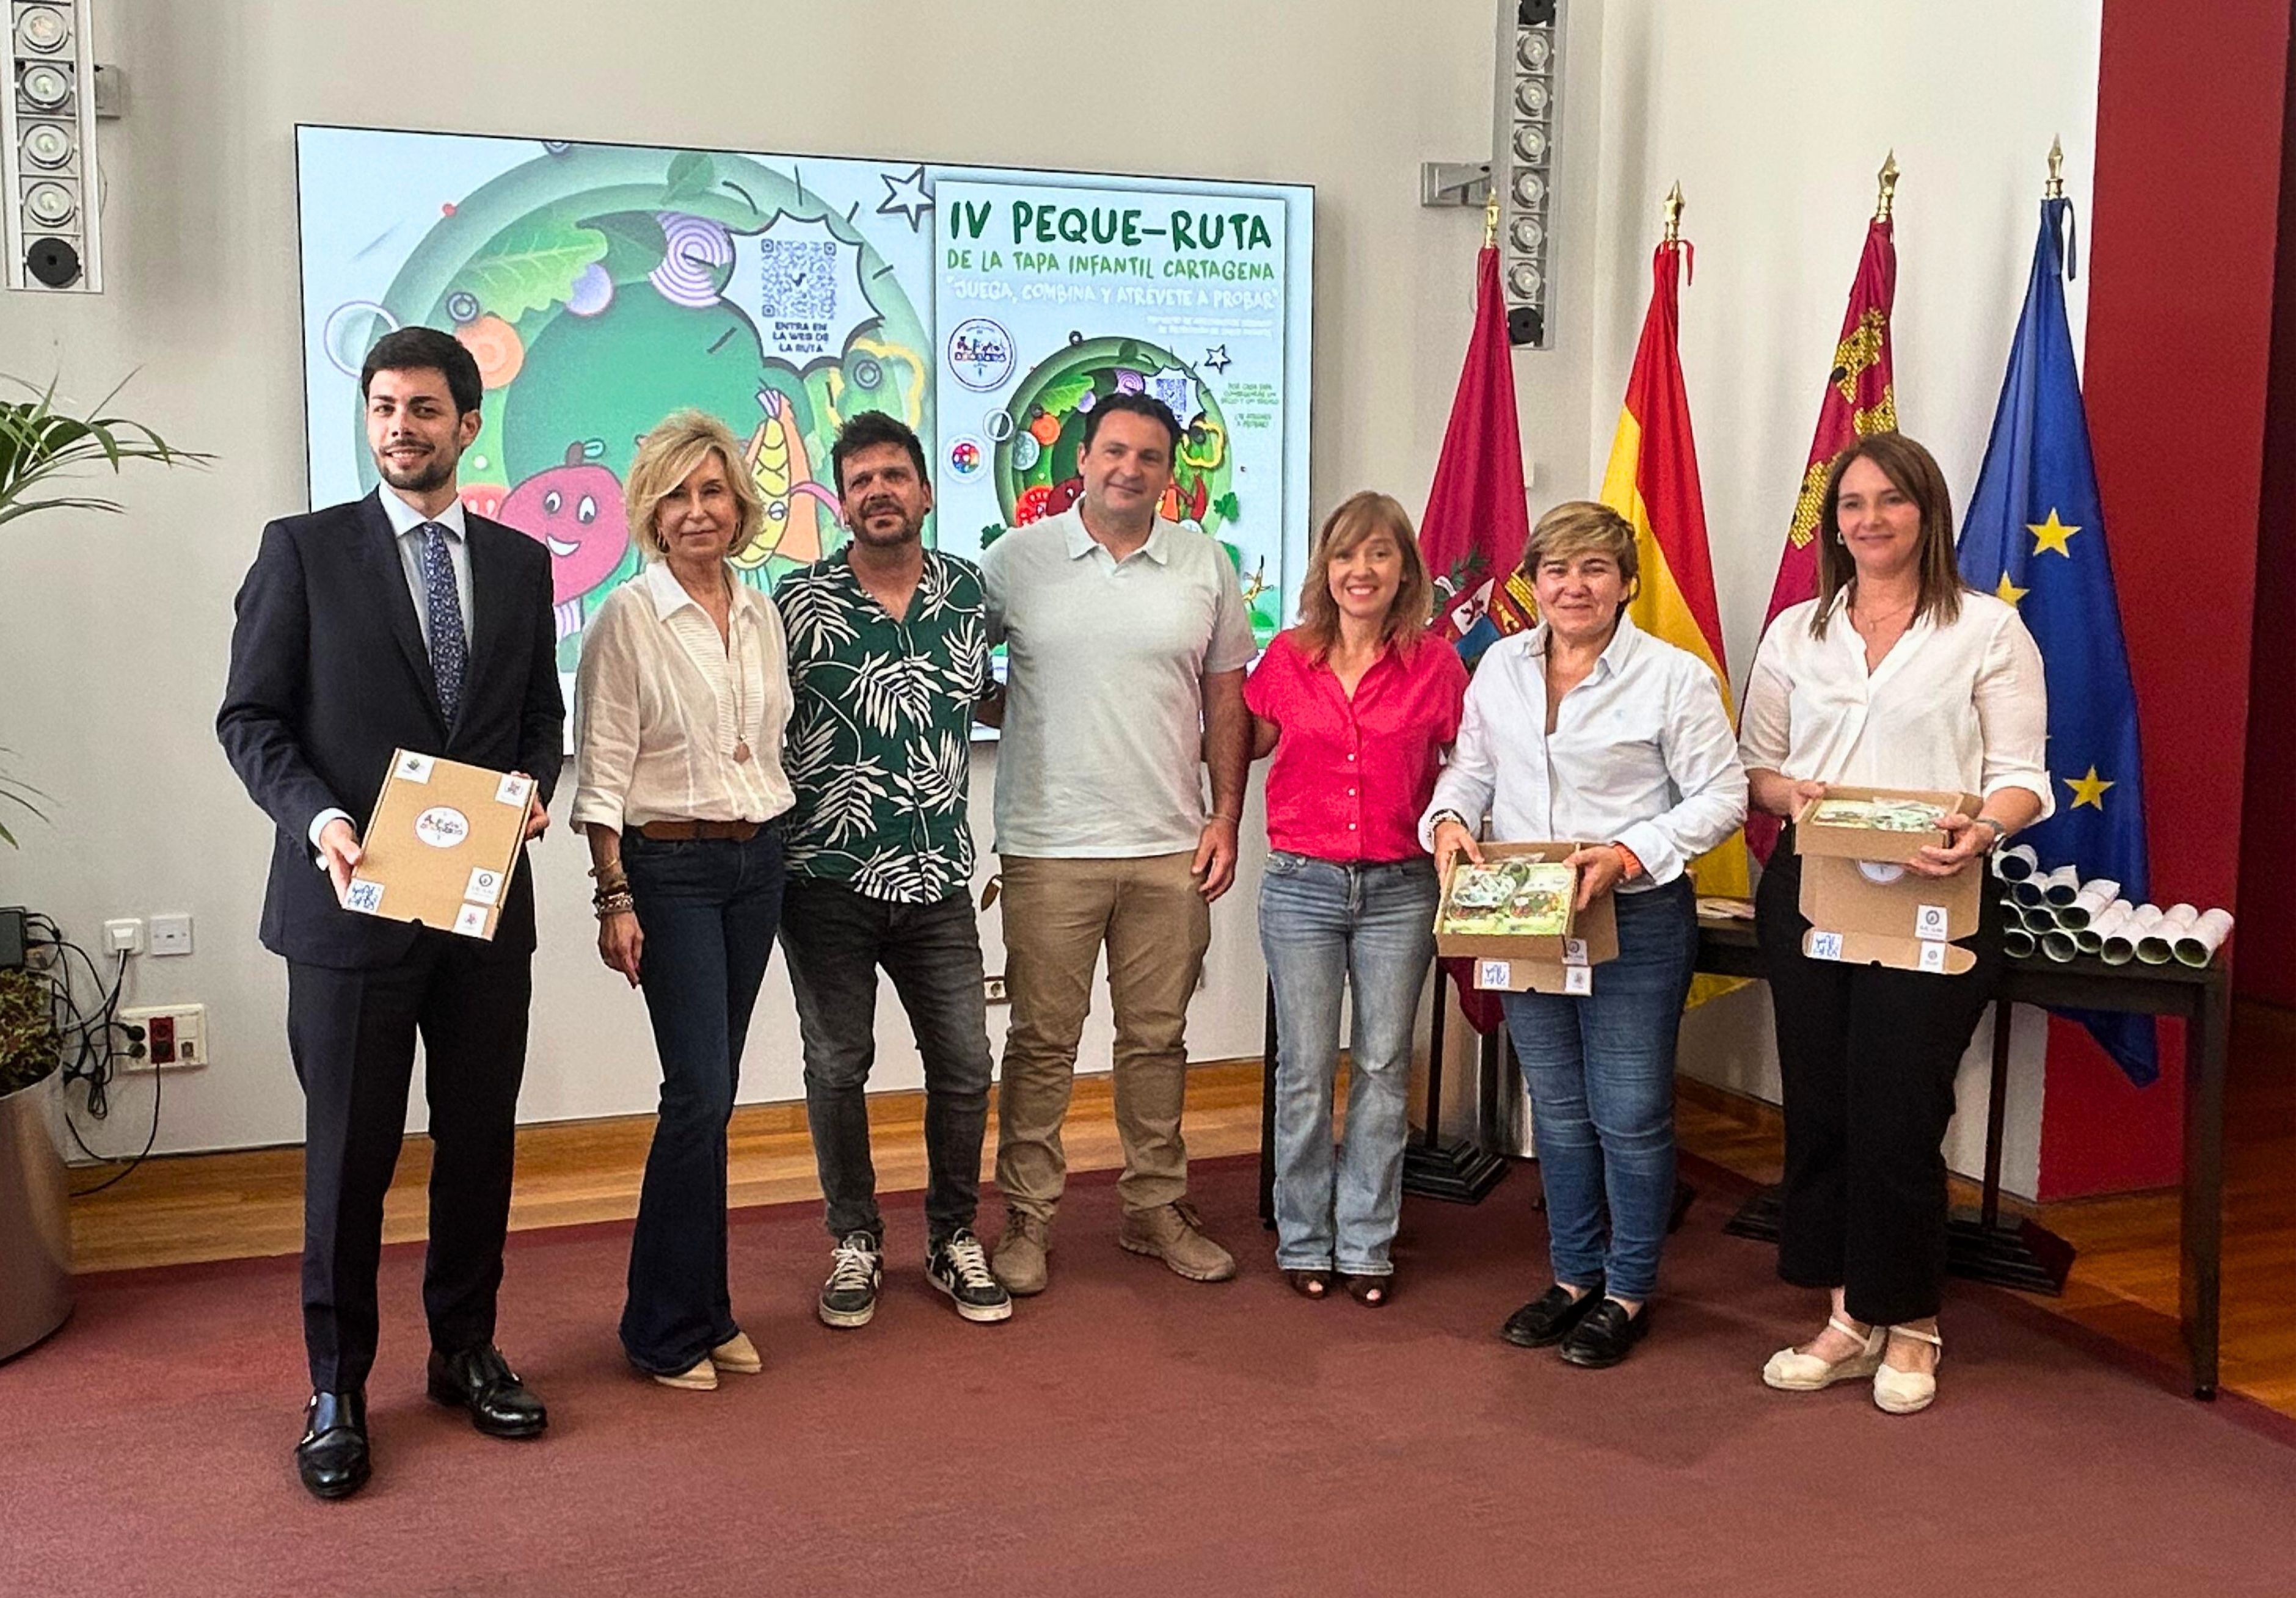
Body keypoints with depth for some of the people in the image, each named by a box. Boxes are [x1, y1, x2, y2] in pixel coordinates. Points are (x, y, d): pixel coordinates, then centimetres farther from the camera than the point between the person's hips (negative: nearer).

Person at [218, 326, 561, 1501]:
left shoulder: (521, 563, 9)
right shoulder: (303, 549, 0)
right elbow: (249, 718, -1)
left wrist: (530, 785, -5)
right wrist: (318, 819, -17)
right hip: (351, 903, -3)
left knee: (482, 1143, 12)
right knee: (349, 1155, 5)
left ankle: (465, 1352, 30)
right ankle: (336, 1392, 20)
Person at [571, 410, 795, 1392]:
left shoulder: (761, 614, 10)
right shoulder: (627, 618, -7)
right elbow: (602, 774, -9)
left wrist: (775, 851, 14)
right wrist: (614, 899, -13)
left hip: (757, 863, 6)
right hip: (670, 867, -5)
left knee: (713, 1093, 10)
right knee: (701, 1092, -9)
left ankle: (702, 1311, 20)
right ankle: (667, 1330, 6)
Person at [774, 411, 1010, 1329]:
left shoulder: (966, 591, 5)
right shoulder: (802, 601, -4)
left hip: (937, 876, 2)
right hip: (827, 877, -2)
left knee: (964, 1064, 4)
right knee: (838, 1067, 8)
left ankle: (953, 1238, 23)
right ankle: (856, 1242, 25)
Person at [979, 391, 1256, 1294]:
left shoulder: (1205, 564, 7)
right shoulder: (1015, 559, 1)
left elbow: (1228, 701, 9)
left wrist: (1225, 819, 3)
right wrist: (1005, 710, -3)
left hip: (1170, 847, 2)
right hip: (1049, 847, -2)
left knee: (1157, 1038, 11)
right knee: (1042, 1042, 4)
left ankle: (1156, 1209, 24)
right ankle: (1026, 1218, 16)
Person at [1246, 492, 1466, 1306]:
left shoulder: (1436, 665, -1)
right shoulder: (1287, 658, 1)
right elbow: (1245, 742, 16)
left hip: (1398, 890, 0)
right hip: (1301, 885, 0)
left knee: (1384, 1069, 7)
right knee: (1305, 1069, 6)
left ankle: (1366, 1244, 19)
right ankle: (1304, 1241, 19)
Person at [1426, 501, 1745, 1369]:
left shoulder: (1674, 677, -8)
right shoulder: (1501, 667, 7)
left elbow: (1721, 795, -9)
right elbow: (1470, 767, 16)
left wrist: (1631, 854, -21)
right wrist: (1450, 820, -6)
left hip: (1637, 919, -5)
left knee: (1630, 1115, 3)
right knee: (1558, 1110, 15)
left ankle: (1629, 1292, 20)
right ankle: (1574, 1275, 30)